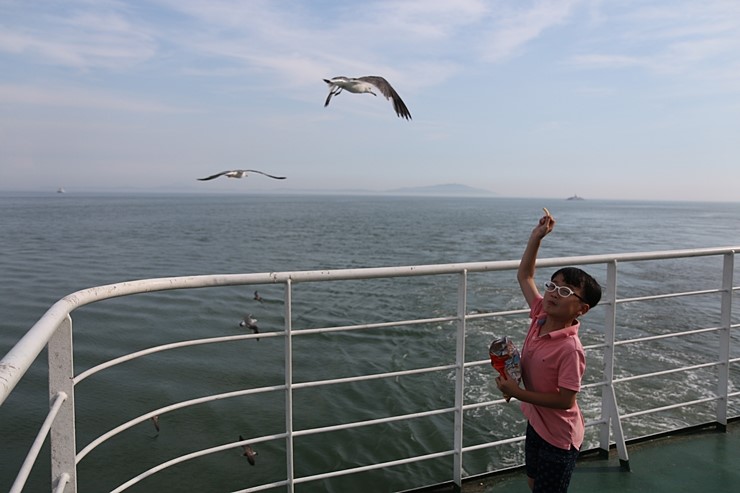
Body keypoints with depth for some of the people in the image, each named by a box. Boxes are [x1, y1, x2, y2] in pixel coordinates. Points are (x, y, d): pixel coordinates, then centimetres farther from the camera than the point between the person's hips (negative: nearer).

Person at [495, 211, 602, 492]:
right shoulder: (541, 316, -10)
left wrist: (516, 392, -26)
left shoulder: (570, 349, -31)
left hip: (558, 435, -7)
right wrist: (536, 236, -9)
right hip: (536, 423, 7)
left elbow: (565, 400, -28)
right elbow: (524, 276, 0)